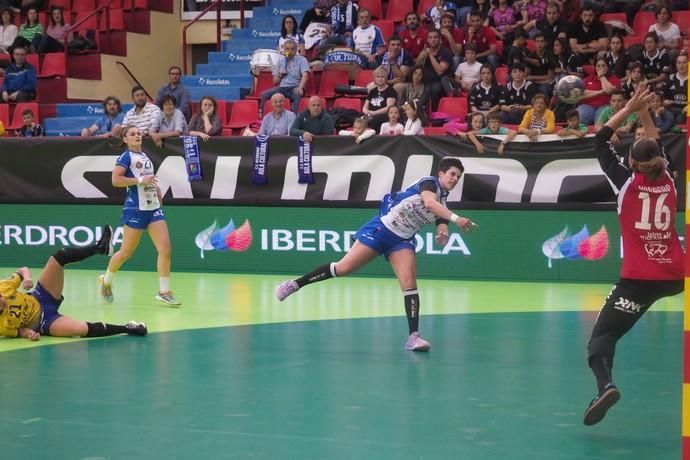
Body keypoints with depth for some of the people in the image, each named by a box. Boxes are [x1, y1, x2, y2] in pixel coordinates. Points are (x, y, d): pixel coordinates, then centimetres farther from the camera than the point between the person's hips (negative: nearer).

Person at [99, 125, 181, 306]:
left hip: (154, 208, 6)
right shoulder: (126, 157, -5)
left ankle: (164, 291, -2)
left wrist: (159, 201, 19)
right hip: (135, 209, -6)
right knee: (126, 252, 4)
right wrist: (140, 180, -18)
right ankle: (106, 281, 28)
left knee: (165, 249, -6)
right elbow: (115, 180, -17)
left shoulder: (146, 157, 16)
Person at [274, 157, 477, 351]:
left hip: (402, 241, 6)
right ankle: (296, 283, 12)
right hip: (382, 228, -6)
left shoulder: (443, 204, 8)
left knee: (409, 283, -14)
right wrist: (456, 218, -44)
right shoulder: (428, 182, -12)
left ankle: (413, 336, -15)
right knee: (343, 268, -3)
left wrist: (442, 236, -21)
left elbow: (441, 229, 4)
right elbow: (429, 202, -33)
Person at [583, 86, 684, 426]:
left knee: (602, 337, -5)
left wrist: (629, 109, 12)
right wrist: (644, 114, 29)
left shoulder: (627, 182, -2)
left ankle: (605, 385, -32)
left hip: (638, 279, -4)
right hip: (676, 274, 4)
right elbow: (657, 148, 28)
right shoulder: (669, 181, 7)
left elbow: (600, 141, 7)